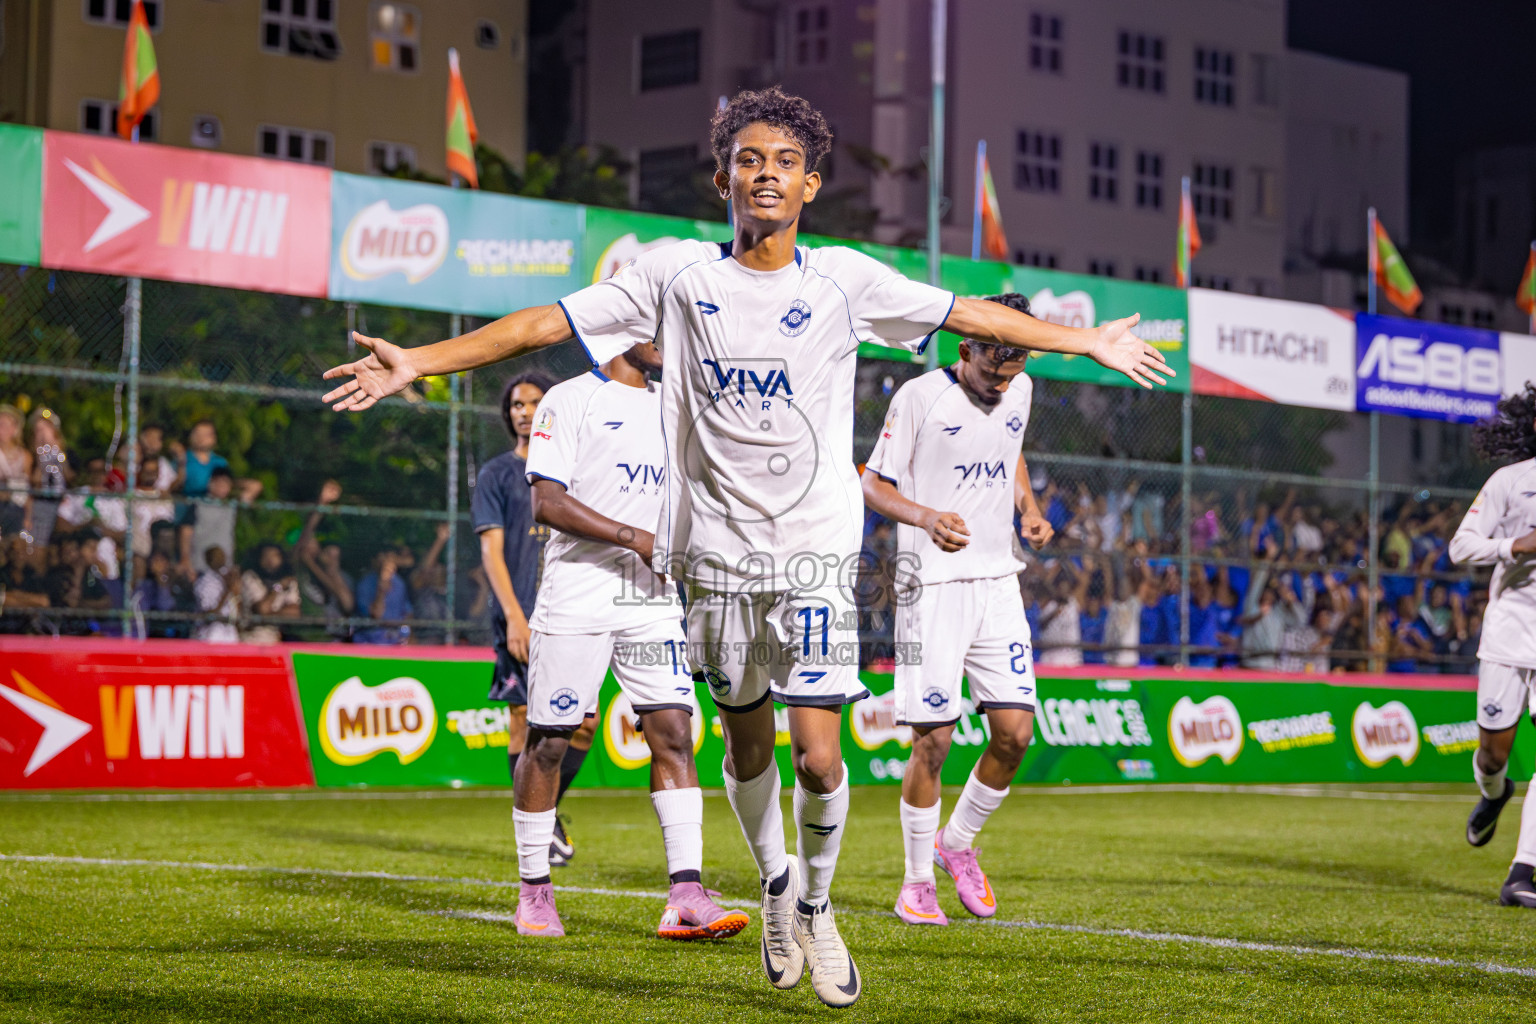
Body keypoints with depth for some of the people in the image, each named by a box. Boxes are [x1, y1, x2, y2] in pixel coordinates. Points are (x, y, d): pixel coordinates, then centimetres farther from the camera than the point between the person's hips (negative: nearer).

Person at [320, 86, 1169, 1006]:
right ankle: (776, 884, 38)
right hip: (717, 552, 1)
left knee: (818, 755, -9)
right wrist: (416, 361, -6)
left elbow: (970, 315, 9)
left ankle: (818, 906, 17)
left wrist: (1088, 341, 13)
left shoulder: (843, 280, 0)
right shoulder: (677, 275, -1)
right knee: (747, 742, 12)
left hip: (816, 555, -1)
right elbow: (543, 324, -1)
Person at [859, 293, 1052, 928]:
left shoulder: (1020, 392, 8)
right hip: (933, 585, -5)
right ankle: (917, 881, 10)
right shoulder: (919, 397, -9)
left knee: (1015, 731, -1)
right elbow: (873, 485, -5)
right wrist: (926, 517, -23)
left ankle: (958, 842, 23)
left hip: (999, 582, 5)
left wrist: (1029, 509, 9)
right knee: (933, 739, -6)